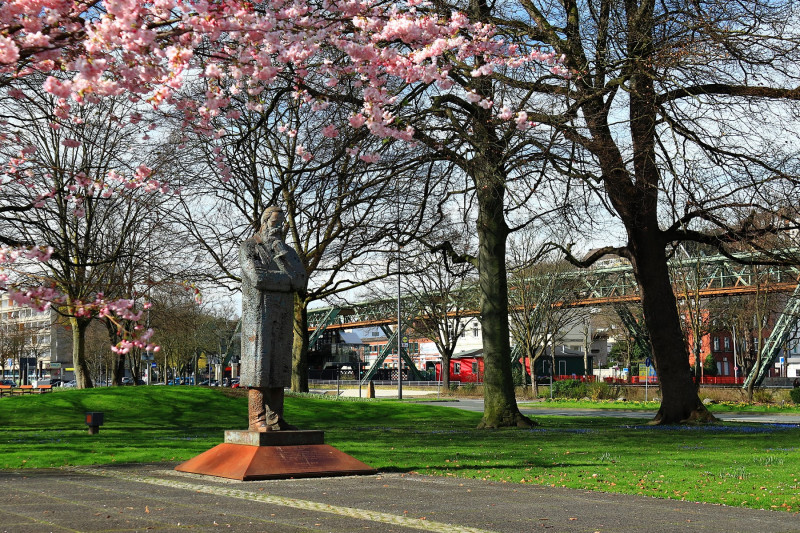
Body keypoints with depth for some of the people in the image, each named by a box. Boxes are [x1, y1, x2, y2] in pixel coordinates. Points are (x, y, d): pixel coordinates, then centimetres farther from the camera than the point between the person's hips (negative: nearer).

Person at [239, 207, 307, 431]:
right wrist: (289, 281, -7)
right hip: (258, 315, -6)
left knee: (278, 368, 4)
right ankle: (256, 419, -11)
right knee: (258, 367, -10)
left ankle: (275, 419, 7)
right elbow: (258, 279, -18)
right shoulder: (248, 248, -1)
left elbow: (301, 280, -2)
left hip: (282, 318, 6)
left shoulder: (285, 250, 16)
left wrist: (282, 253, -10)